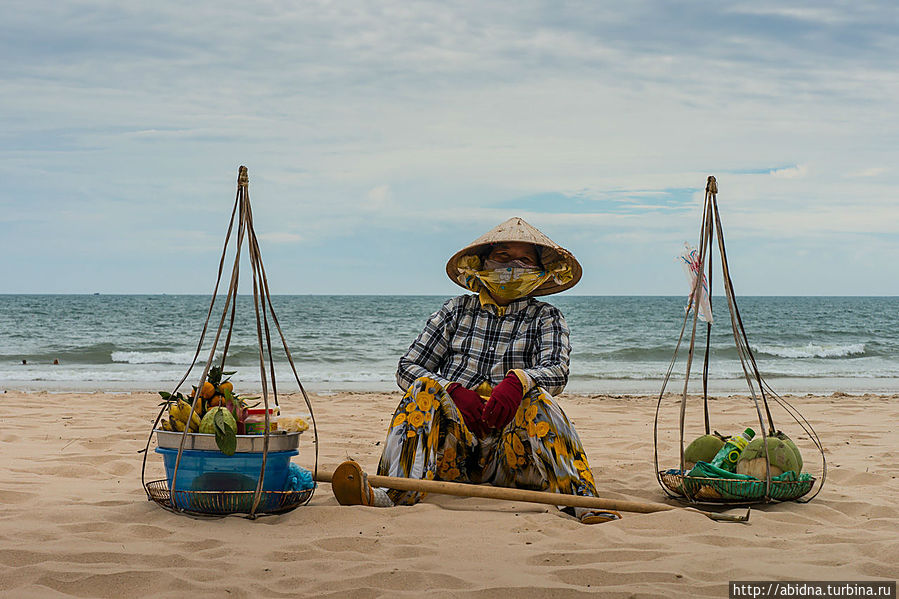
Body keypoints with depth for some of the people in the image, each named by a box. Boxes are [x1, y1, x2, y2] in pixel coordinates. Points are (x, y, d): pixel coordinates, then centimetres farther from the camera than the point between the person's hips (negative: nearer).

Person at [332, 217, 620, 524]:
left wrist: (518, 381, -30)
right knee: (425, 389, -25)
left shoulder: (545, 318, 13)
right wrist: (455, 392, -14)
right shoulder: (457, 311, 15)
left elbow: (557, 370, -7)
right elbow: (407, 367, 6)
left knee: (535, 398, -27)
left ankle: (580, 499, -44)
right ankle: (399, 492, -48)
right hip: (450, 447, 1)